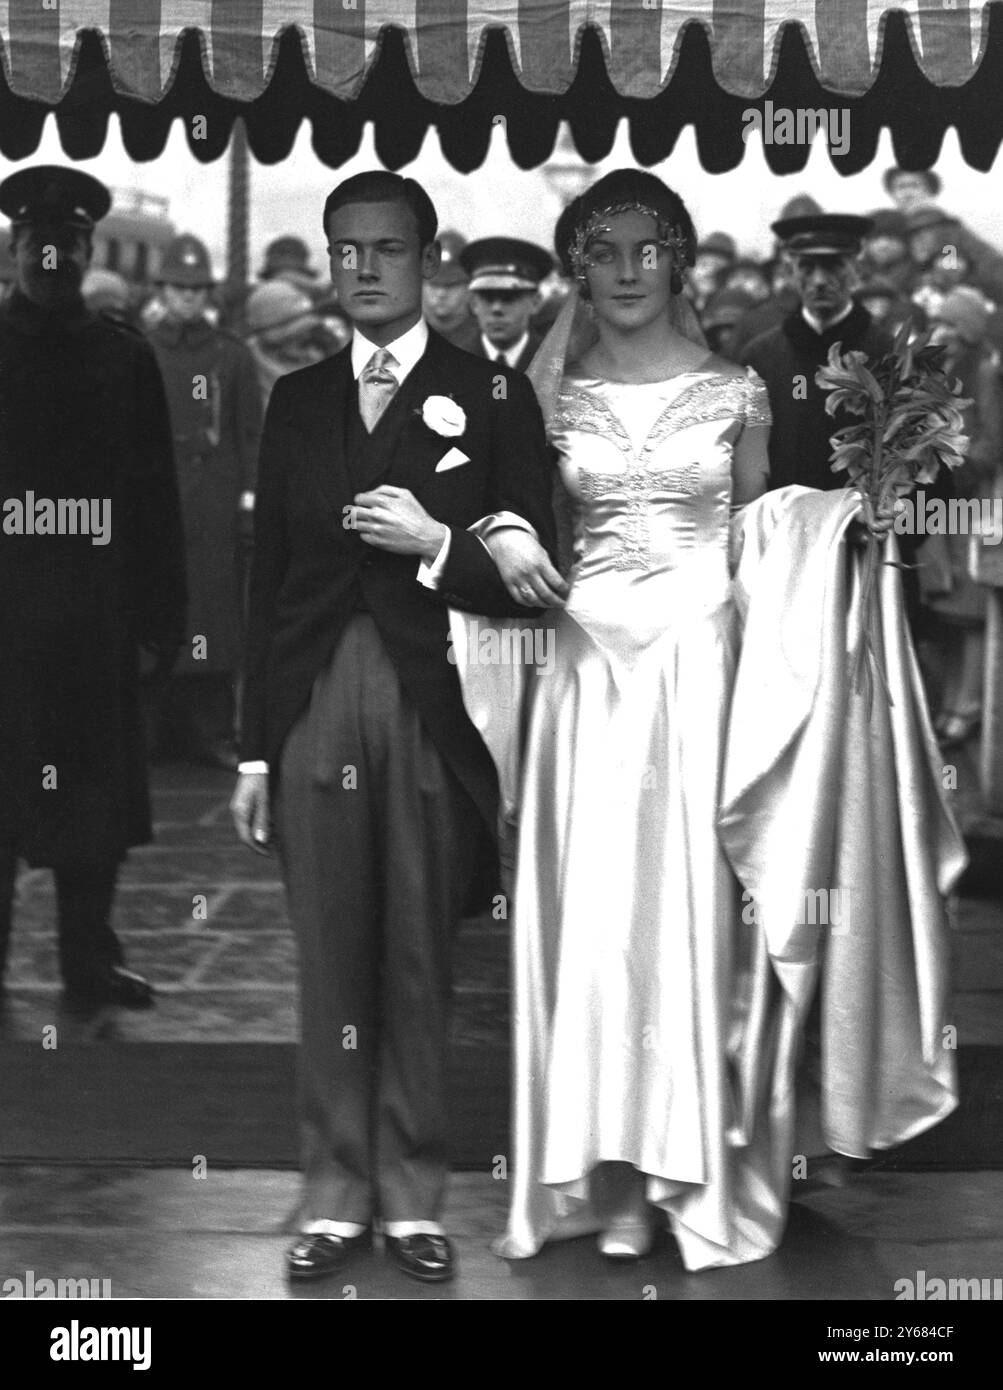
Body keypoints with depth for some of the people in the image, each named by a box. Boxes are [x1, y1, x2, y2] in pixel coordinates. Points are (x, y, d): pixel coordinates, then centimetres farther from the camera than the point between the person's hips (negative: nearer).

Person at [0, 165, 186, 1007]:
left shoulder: (126, 359, 7)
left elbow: (155, 498, 6)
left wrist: (159, 619, 1)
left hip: (96, 612, 2)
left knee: (95, 790, 6)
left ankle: (90, 959, 17)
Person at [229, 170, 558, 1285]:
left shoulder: (493, 397, 3)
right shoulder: (297, 399, 13)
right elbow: (267, 576, 11)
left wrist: (436, 545, -17)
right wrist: (254, 748, 8)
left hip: (432, 719, -2)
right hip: (314, 717, 3)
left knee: (420, 965, 4)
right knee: (330, 964, 7)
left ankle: (412, 1199, 15)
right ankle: (336, 1198, 17)